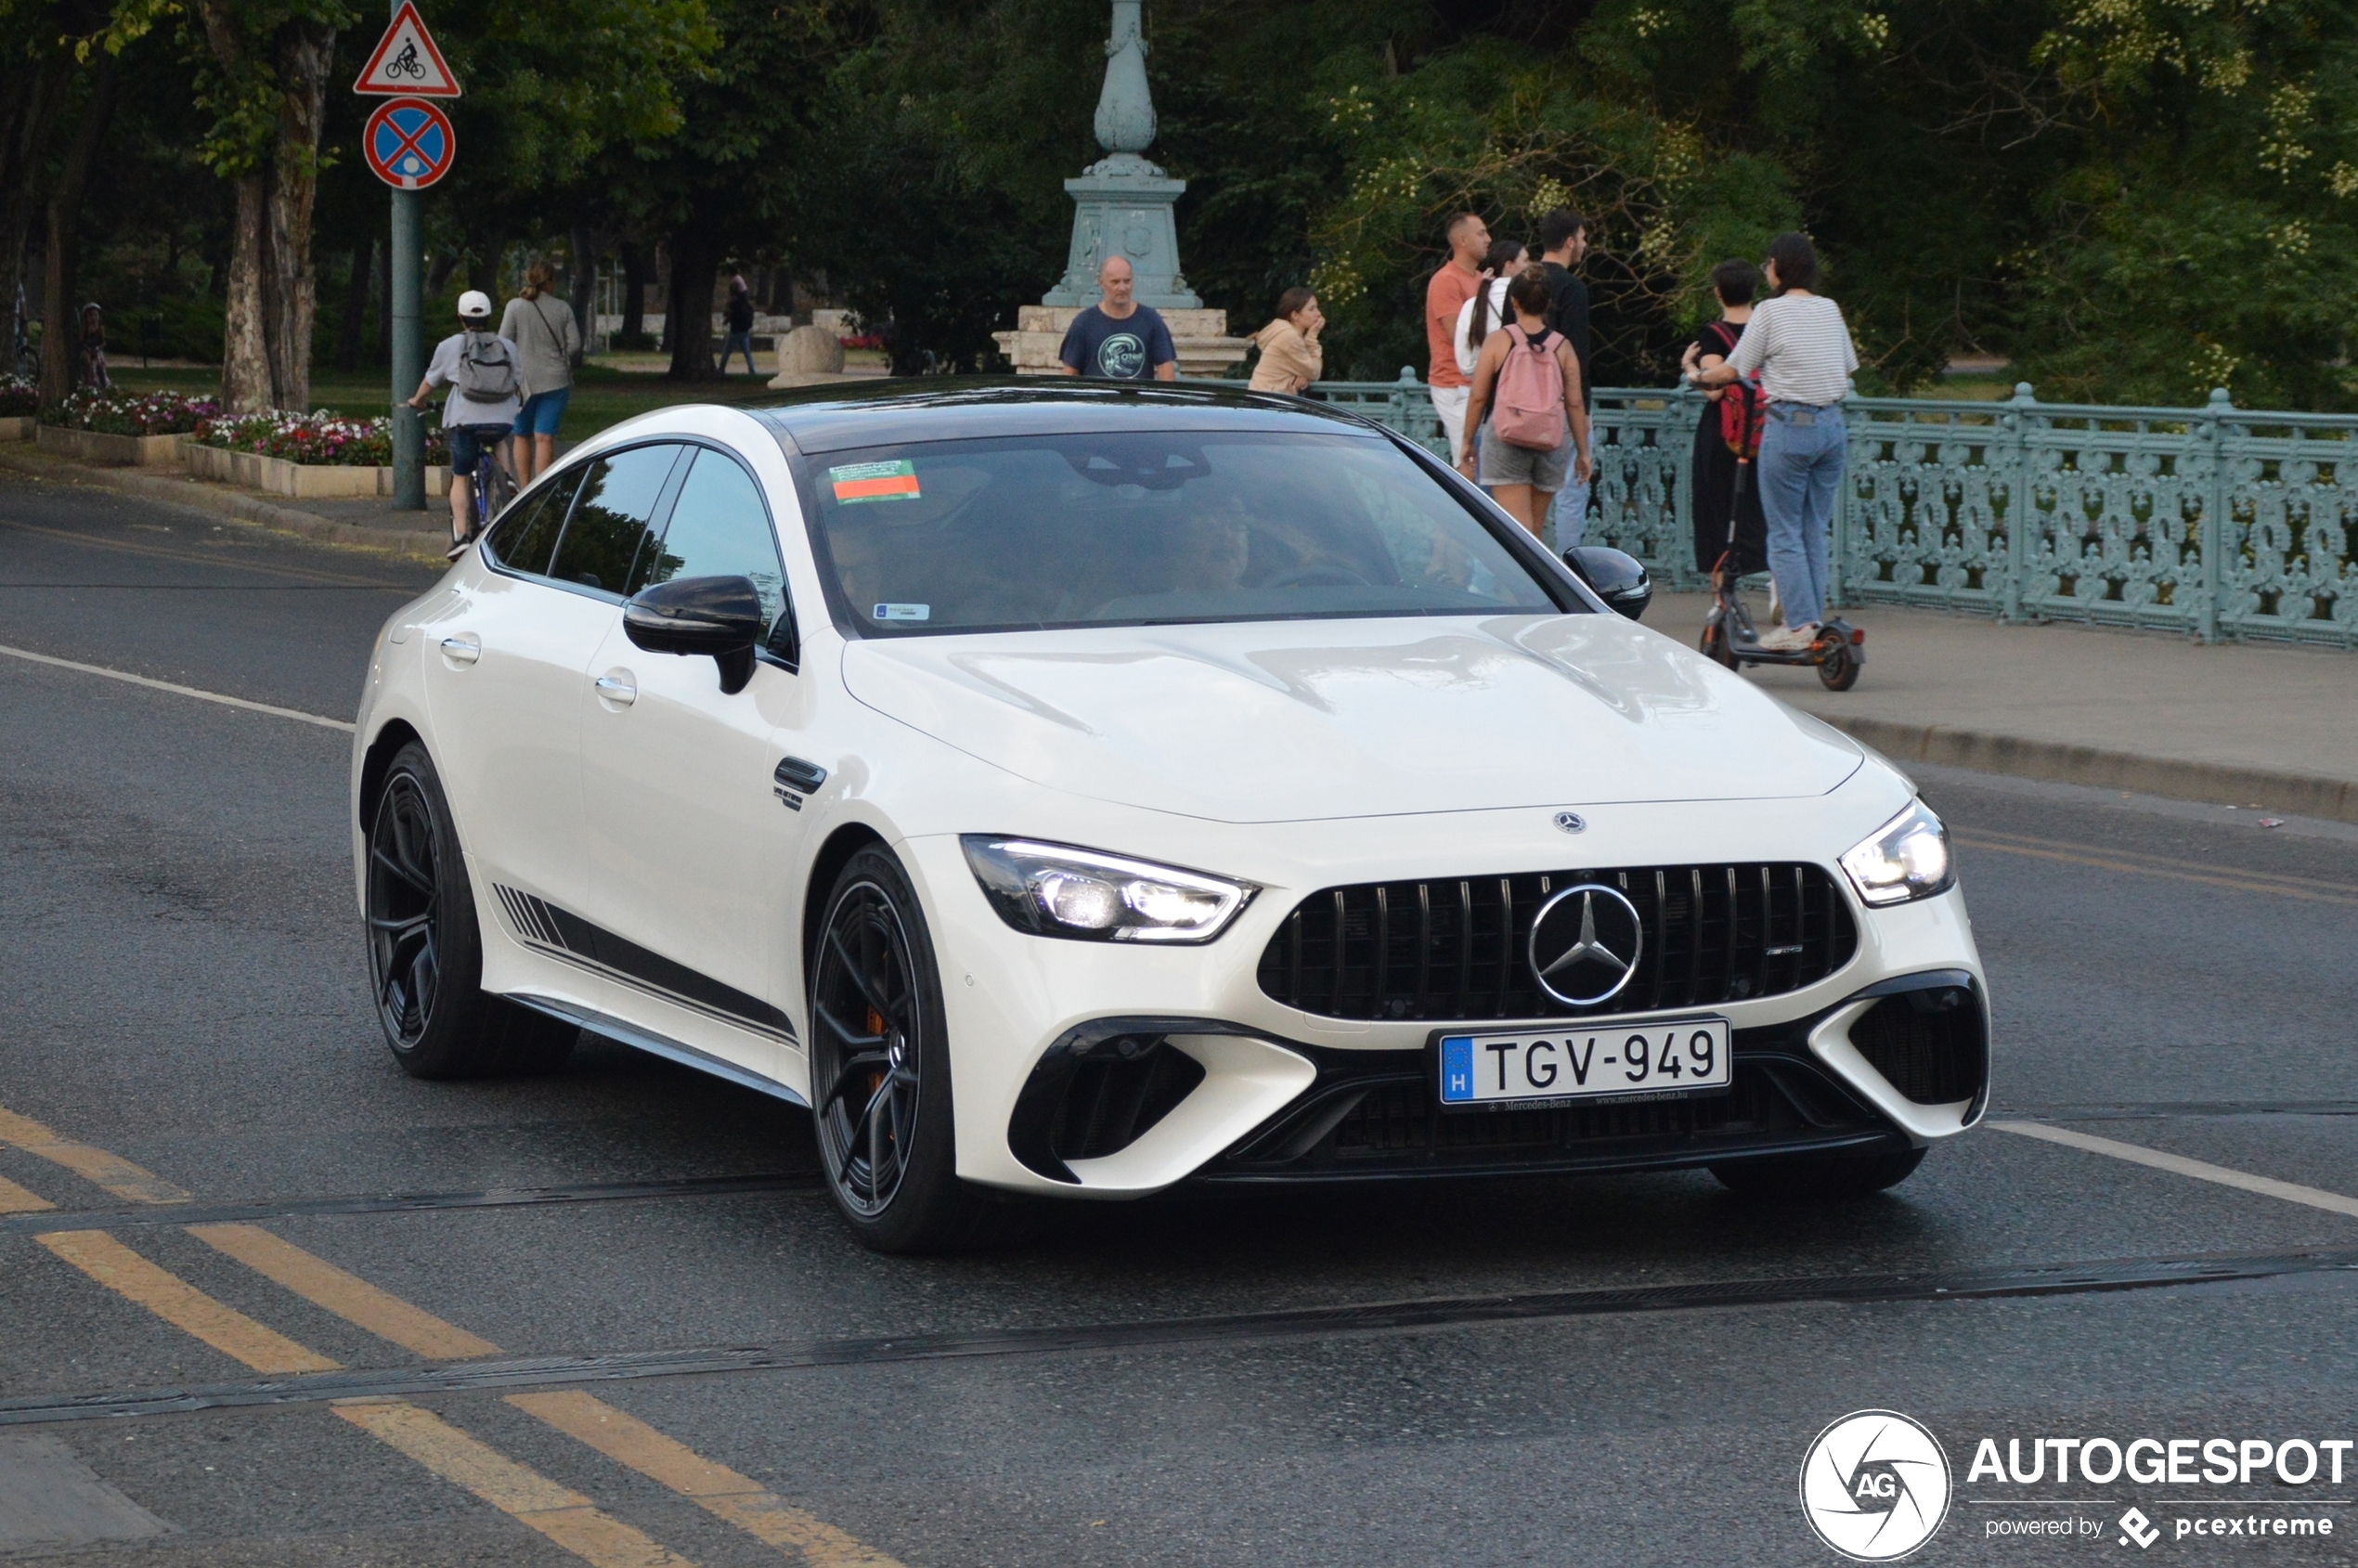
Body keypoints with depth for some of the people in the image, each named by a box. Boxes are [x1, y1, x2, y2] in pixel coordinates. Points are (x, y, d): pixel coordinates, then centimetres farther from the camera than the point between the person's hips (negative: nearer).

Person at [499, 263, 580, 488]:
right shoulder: (562, 309, -1)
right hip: (554, 382, 0)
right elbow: (575, 344, 0)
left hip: (523, 379, 0)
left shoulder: (516, 306, -5)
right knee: (545, 439, -1)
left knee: (522, 437, 14)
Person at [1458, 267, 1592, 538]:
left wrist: (1468, 442, 10)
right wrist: (1583, 451, 12)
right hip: (1550, 445, 3)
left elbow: (1478, 397, -2)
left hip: (1505, 441, -3)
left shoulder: (1498, 341, -4)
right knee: (1535, 530, 16)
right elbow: (1575, 404, 3)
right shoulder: (1562, 347, 2)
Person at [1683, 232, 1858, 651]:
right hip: (1832, 424, 6)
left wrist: (1695, 372, 15)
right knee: (1815, 531, 12)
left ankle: (1800, 624, -5)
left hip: (1789, 427, -6)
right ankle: (1815, 620, 11)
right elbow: (1849, 368, 16)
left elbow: (1731, 371, -4)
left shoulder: (1771, 311, -7)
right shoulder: (1831, 310, 9)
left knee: (1785, 533, 0)